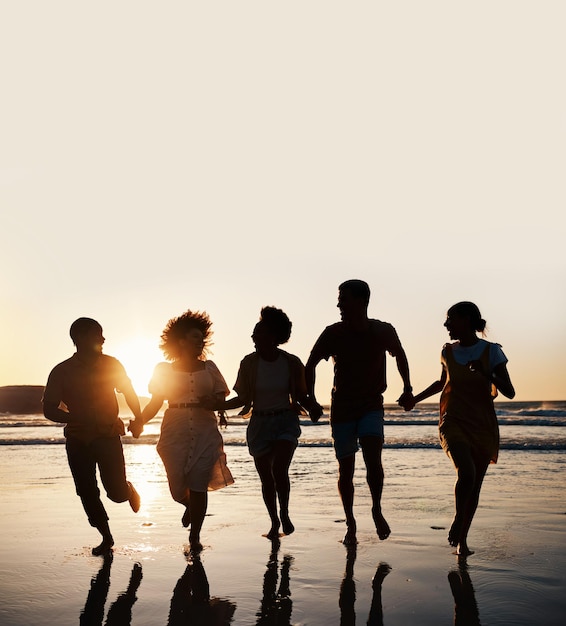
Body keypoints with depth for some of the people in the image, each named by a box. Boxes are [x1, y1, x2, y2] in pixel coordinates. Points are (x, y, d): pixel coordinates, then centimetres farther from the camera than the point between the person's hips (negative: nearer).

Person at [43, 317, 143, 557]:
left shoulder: (111, 364, -2)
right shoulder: (61, 372, -5)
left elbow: (129, 393, 10)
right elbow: (49, 409, -5)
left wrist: (138, 419, 0)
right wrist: (74, 419, -23)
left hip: (108, 437, -1)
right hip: (78, 440, 1)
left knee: (117, 492, -6)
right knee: (87, 493, 3)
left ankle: (129, 490, 31)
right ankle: (106, 538, 22)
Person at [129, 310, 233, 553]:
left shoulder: (209, 368, 9)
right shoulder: (164, 370, 6)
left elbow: (221, 398, 7)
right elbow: (155, 403, 4)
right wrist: (140, 420, -14)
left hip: (205, 434, 0)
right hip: (175, 435, 0)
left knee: (198, 487, -3)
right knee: (178, 489, 2)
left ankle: (194, 536, 15)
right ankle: (190, 506, 40)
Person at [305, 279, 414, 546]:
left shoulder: (384, 331, -9)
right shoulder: (333, 333, -11)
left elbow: (400, 355, 13)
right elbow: (310, 365, 1)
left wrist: (407, 388, 10)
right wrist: (312, 401, -8)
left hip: (372, 406, 0)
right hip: (342, 408, 1)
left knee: (372, 458, -21)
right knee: (346, 469, 3)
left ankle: (377, 510, 5)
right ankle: (350, 524, 20)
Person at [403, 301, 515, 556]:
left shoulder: (491, 351, -4)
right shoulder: (448, 352, 5)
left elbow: (509, 392, -7)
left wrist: (487, 374, -23)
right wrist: (415, 399, 25)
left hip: (483, 426, 0)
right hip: (454, 422, 1)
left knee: (475, 486, 4)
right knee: (466, 472, -23)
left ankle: (461, 538, 20)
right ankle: (458, 518, 1)